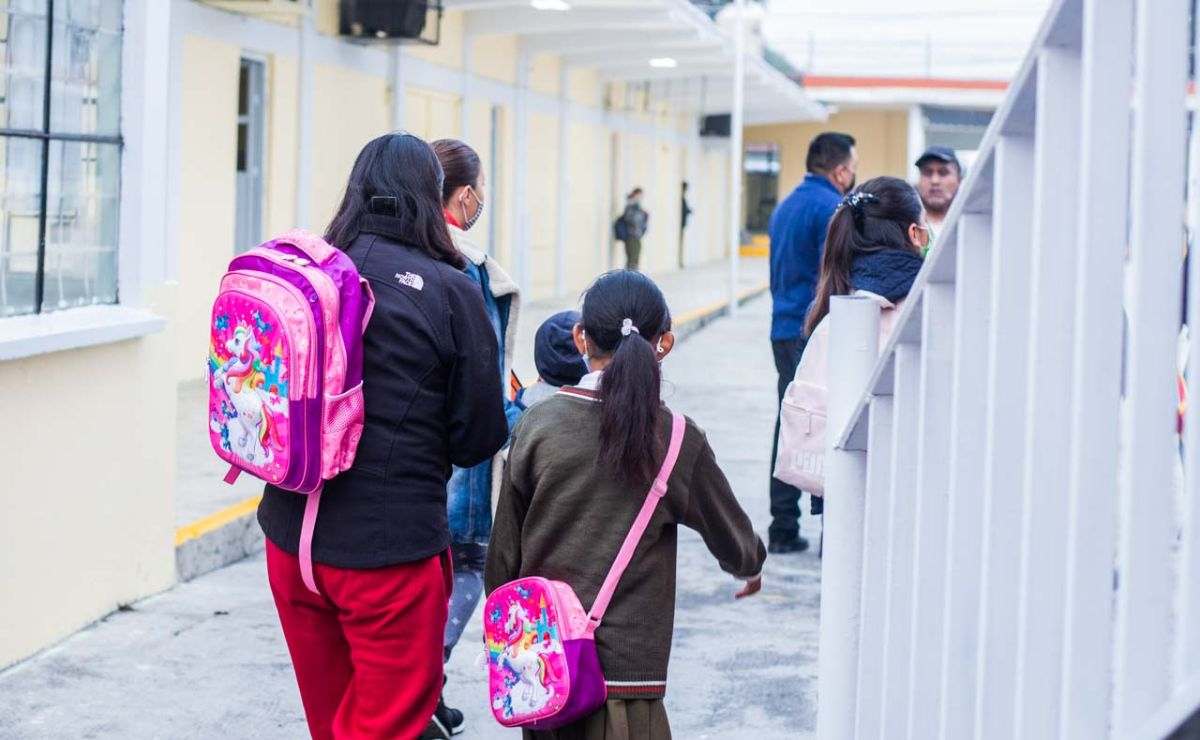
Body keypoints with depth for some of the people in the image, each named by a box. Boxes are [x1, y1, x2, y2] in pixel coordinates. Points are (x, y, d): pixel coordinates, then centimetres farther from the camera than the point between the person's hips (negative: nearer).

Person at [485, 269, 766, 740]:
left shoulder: (538, 424, -1)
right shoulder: (677, 441, -6)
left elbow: (503, 554, 5)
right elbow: (736, 548, 9)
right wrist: (753, 566, 33)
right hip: (623, 668, -3)